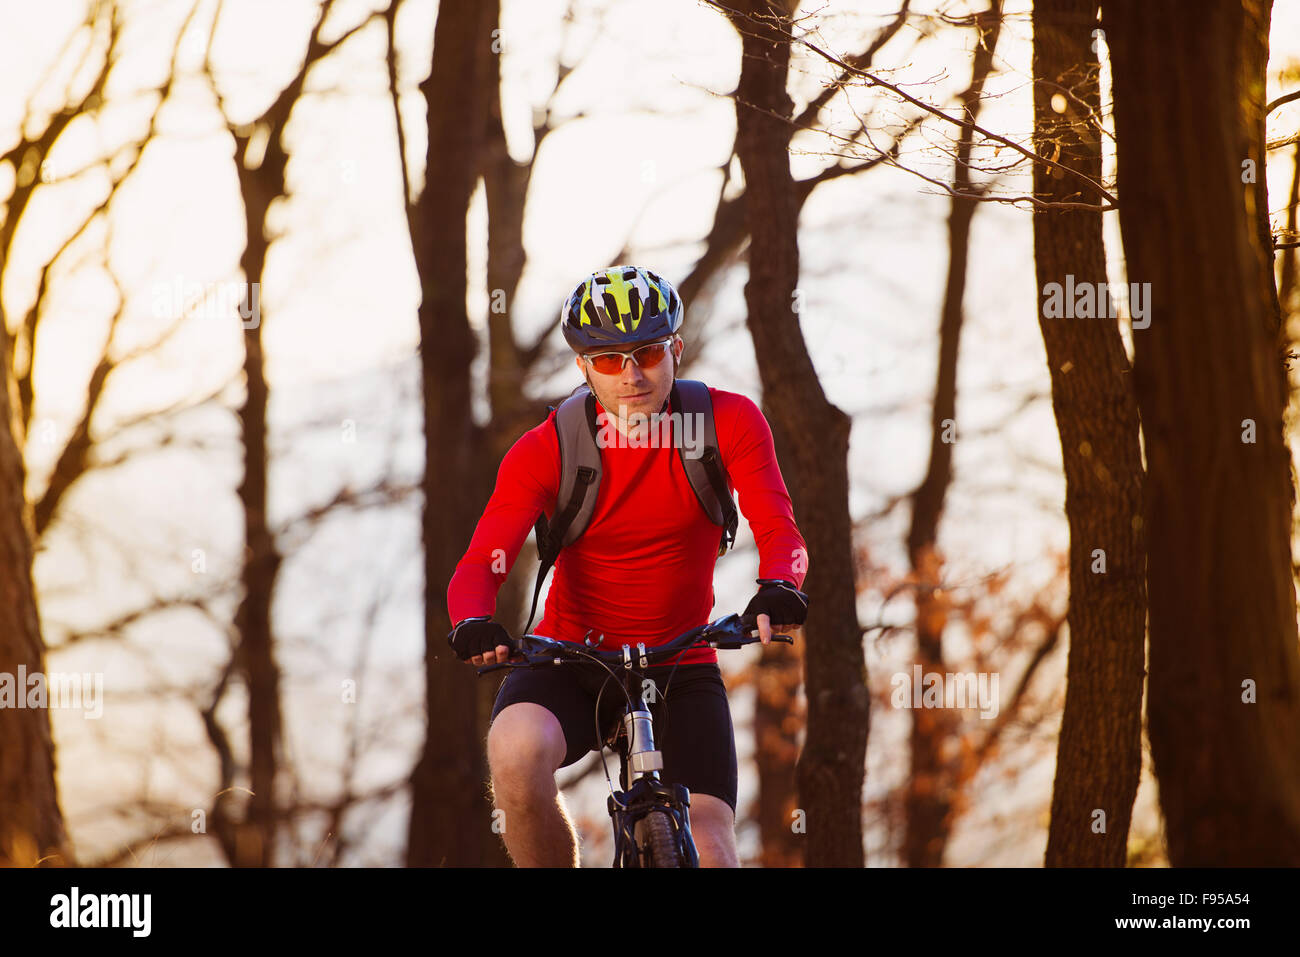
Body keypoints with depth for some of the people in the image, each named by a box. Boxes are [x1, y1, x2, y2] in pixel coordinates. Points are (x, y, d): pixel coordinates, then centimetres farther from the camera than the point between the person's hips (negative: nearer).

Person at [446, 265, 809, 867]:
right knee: (517, 751, -34)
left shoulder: (728, 422, -9)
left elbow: (777, 529, -20)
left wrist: (778, 588, -44)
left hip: (680, 670, 1)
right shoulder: (546, 450, -13)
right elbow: (481, 562, -21)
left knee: (709, 856, -16)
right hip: (569, 661, -1)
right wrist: (473, 625, -45)